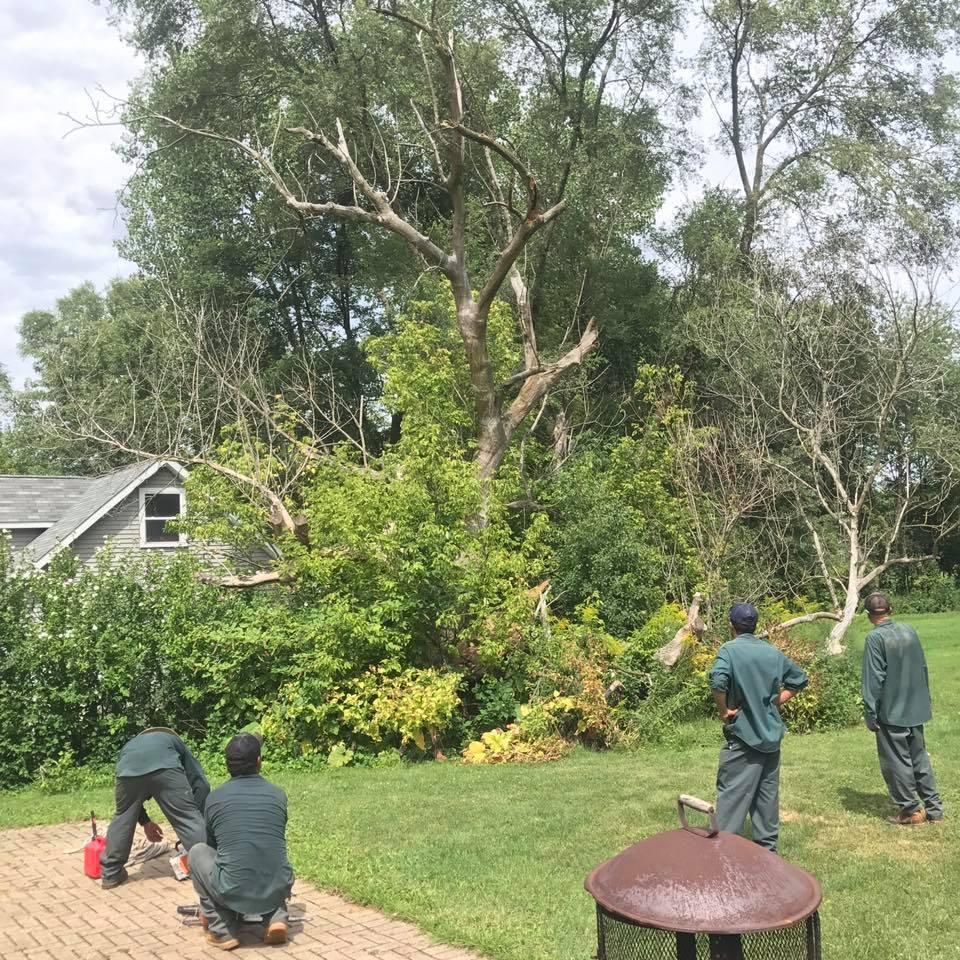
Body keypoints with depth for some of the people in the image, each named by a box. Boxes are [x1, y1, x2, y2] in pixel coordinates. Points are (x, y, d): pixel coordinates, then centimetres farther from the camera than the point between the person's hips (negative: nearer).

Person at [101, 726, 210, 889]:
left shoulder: (129, 747, 48)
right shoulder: (176, 744, 41)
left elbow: (128, 798, 43)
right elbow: (200, 784, 29)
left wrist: (144, 821, 48)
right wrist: (200, 818, 34)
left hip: (129, 768, 3)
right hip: (165, 766, -2)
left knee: (122, 819, 26)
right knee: (189, 819, 9)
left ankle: (110, 874, 36)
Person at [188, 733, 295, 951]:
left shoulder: (215, 797, 7)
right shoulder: (278, 794, 11)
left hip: (234, 893, -2)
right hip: (277, 890, 2)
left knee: (197, 852, 24)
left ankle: (222, 931, 16)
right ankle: (276, 918, 10)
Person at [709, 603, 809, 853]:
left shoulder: (730, 649, -12)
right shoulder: (773, 652, 7)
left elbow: (717, 681, -29)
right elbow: (799, 679, 16)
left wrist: (724, 710, -15)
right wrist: (776, 702, 13)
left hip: (744, 735, -6)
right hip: (771, 734, 6)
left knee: (732, 794, -3)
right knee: (767, 793, 13)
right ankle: (767, 846, 21)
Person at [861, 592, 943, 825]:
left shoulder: (875, 638, -17)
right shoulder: (909, 631, 3)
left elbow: (873, 679, -18)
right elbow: (923, 668, 10)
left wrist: (870, 714, -11)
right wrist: (925, 700, 21)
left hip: (891, 712, -6)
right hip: (916, 708, 7)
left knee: (897, 762, 6)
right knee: (919, 757, 17)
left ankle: (910, 810, 12)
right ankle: (934, 808, 21)